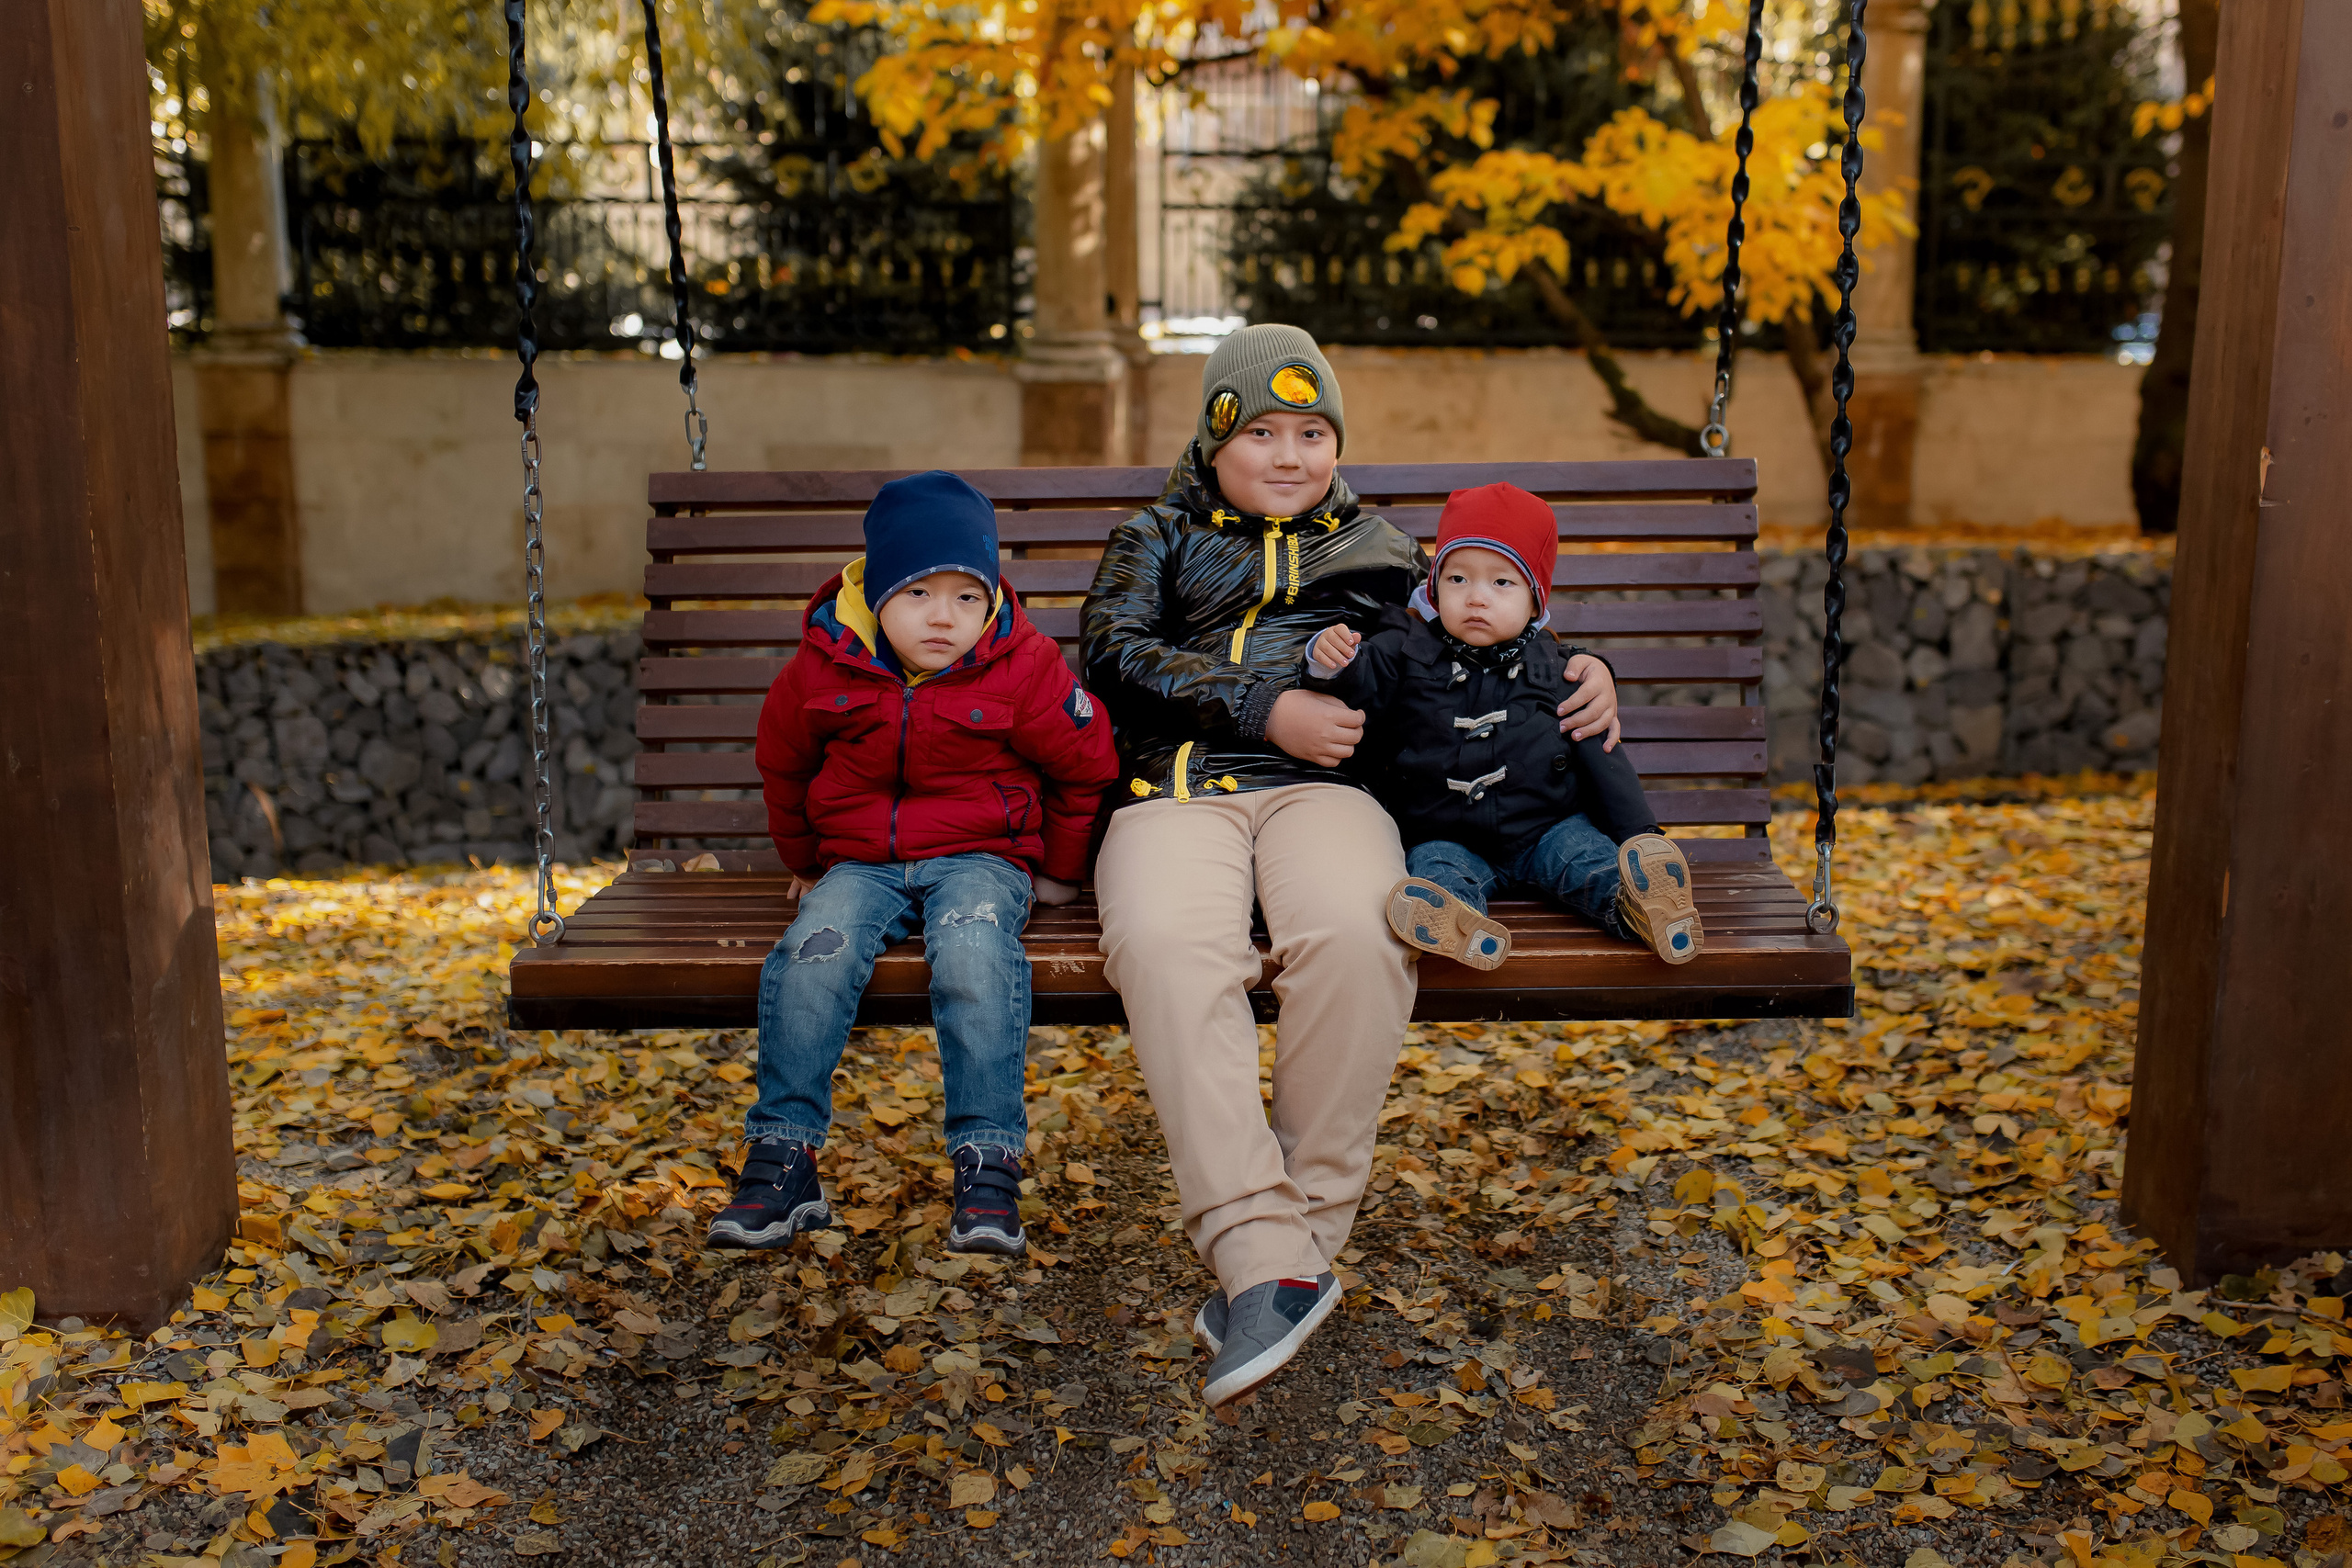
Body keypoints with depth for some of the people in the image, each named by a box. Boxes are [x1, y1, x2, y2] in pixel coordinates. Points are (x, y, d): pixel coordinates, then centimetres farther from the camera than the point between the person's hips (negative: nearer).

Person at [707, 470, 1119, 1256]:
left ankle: (988, 1165, -29)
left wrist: (1060, 870, 14)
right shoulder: (823, 667, -2)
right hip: (860, 863, 2)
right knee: (814, 951, -29)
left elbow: (1086, 764, 7)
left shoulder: (1026, 669, -8)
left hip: (981, 859, -2)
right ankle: (782, 1156, -18)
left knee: (974, 954, -35)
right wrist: (806, 861, 25)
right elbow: (782, 762, 18)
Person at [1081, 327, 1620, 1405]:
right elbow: (1114, 652, 6)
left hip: (1319, 790, 1)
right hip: (1176, 791, 0)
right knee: (1163, 944, -36)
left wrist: (1584, 672, 7)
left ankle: (1304, 1229, -23)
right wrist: (1266, 708, -8)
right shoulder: (1155, 539, 24)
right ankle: (1263, 1253, -34)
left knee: (1352, 935, -36)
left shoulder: (1376, 553, 30)